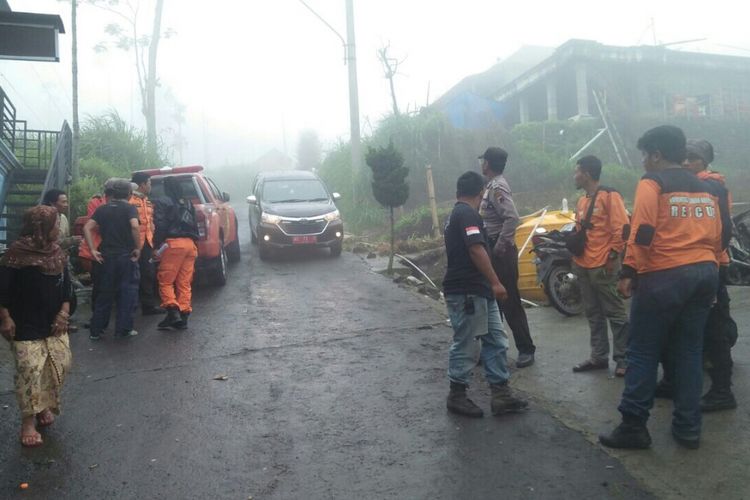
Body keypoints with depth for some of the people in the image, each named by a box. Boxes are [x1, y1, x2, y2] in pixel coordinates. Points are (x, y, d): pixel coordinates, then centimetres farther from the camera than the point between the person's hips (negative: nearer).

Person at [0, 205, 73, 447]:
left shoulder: (58, 253, 3)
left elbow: (67, 286, 10)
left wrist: (64, 312, 0)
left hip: (54, 323, 6)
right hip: (26, 326, -6)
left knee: (59, 365, 6)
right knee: (30, 370, -8)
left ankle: (45, 405, 29)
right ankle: (28, 420, 6)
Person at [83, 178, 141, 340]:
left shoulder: (102, 209, 7)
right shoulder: (130, 208, -4)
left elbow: (87, 228, -4)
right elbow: (135, 226, -22)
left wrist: (93, 250, -3)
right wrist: (137, 248, -14)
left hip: (106, 256, 4)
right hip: (126, 256, -4)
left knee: (104, 294, 13)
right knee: (127, 293, 6)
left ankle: (95, 330, 17)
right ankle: (123, 329, 7)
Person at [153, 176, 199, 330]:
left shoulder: (163, 202, 1)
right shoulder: (188, 203, 20)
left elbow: (160, 226, -9)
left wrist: (157, 245, -7)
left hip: (173, 243, -6)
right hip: (190, 243, 6)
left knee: (165, 281, -1)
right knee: (185, 283, 6)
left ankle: (173, 311, -15)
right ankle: (183, 317, 6)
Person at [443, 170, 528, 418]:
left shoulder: (456, 213, 20)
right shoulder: (468, 214, -13)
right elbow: (476, 249, -22)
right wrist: (495, 282, -21)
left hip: (478, 291, 10)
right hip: (467, 291, -10)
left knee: (496, 341, 8)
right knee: (464, 344, 0)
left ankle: (501, 394, 11)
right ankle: (457, 395, 11)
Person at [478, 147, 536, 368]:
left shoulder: (497, 187, -16)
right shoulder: (492, 185, 14)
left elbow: (513, 217, -28)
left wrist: (500, 246, -24)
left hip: (500, 251, -10)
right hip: (493, 249, 10)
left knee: (509, 301, -4)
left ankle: (526, 349, 6)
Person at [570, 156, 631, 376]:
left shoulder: (609, 196, -8)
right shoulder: (581, 201, 16)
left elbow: (622, 228, -14)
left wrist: (613, 256, -15)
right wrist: (576, 255, 14)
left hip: (603, 266, -8)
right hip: (583, 265, 9)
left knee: (615, 313, -1)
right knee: (593, 314, 12)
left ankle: (623, 359, 6)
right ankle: (599, 356, 20)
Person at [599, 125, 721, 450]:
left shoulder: (652, 182, -2)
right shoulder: (704, 188, 19)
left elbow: (642, 231, -15)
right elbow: (715, 238, 17)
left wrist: (628, 272, -14)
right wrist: (709, 278, 22)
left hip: (664, 276, -7)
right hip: (705, 274, 7)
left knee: (643, 352, 0)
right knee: (690, 351, 12)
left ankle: (633, 427, 3)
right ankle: (688, 428, 16)